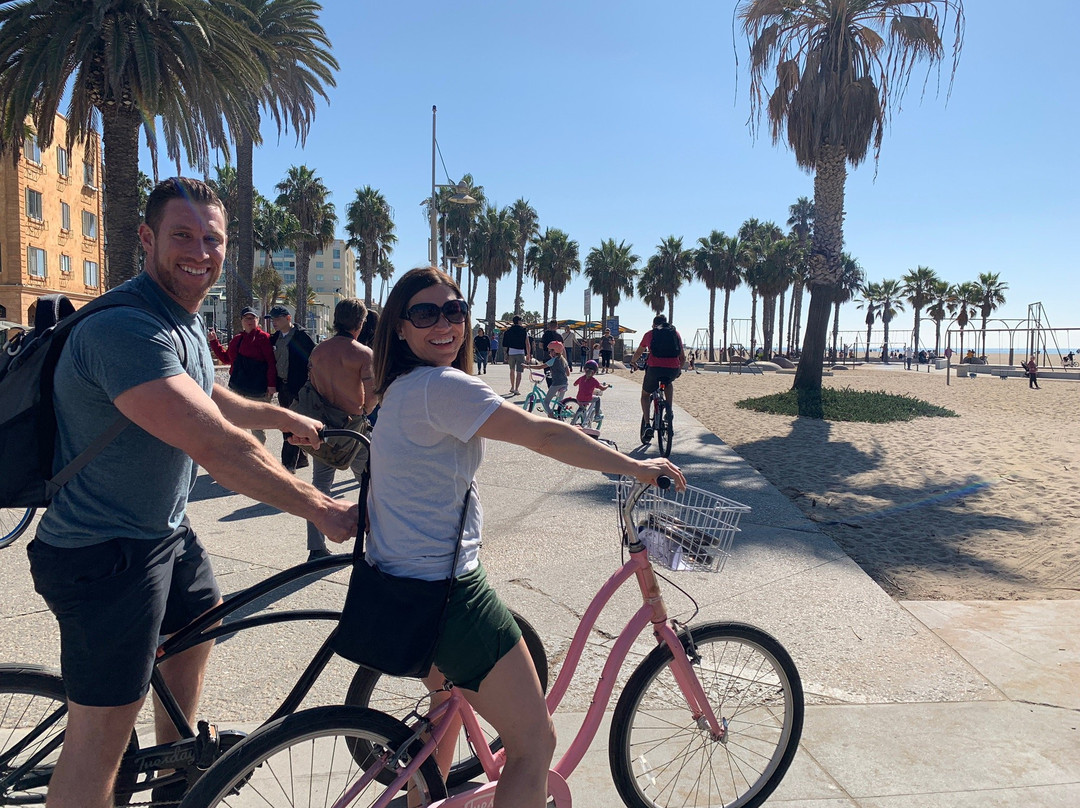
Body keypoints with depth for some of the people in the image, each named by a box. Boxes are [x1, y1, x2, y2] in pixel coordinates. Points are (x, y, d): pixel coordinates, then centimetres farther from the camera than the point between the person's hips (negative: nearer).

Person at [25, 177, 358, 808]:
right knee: (102, 737, -2)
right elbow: (217, 444, -36)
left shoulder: (187, 319, 7)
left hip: (167, 531, 11)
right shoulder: (125, 328, -28)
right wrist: (320, 508, -30)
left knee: (198, 630, 29)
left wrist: (287, 418, 30)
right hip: (106, 554, -11)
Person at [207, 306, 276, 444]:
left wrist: (271, 384, -18)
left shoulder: (264, 338, -6)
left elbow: (271, 363, -12)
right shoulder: (236, 339, 14)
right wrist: (214, 341, 19)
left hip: (257, 390, -7)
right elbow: (226, 358, 24)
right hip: (237, 387, 7)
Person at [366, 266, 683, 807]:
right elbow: (544, 436, -21)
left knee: (449, 700, 35)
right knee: (534, 744, 1)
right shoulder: (444, 386, -20)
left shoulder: (403, 388, 11)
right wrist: (635, 466, -12)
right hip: (446, 590, -11)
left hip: (404, 580, 11)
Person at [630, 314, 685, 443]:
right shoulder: (676, 334, 18)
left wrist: (633, 362, 48)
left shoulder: (650, 334, 15)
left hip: (654, 368, -2)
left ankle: (647, 424, 6)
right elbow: (683, 357, 20)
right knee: (670, 383, 38)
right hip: (673, 370, 2)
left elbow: (638, 352, 27)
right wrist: (679, 369, 40)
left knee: (645, 395, 22)